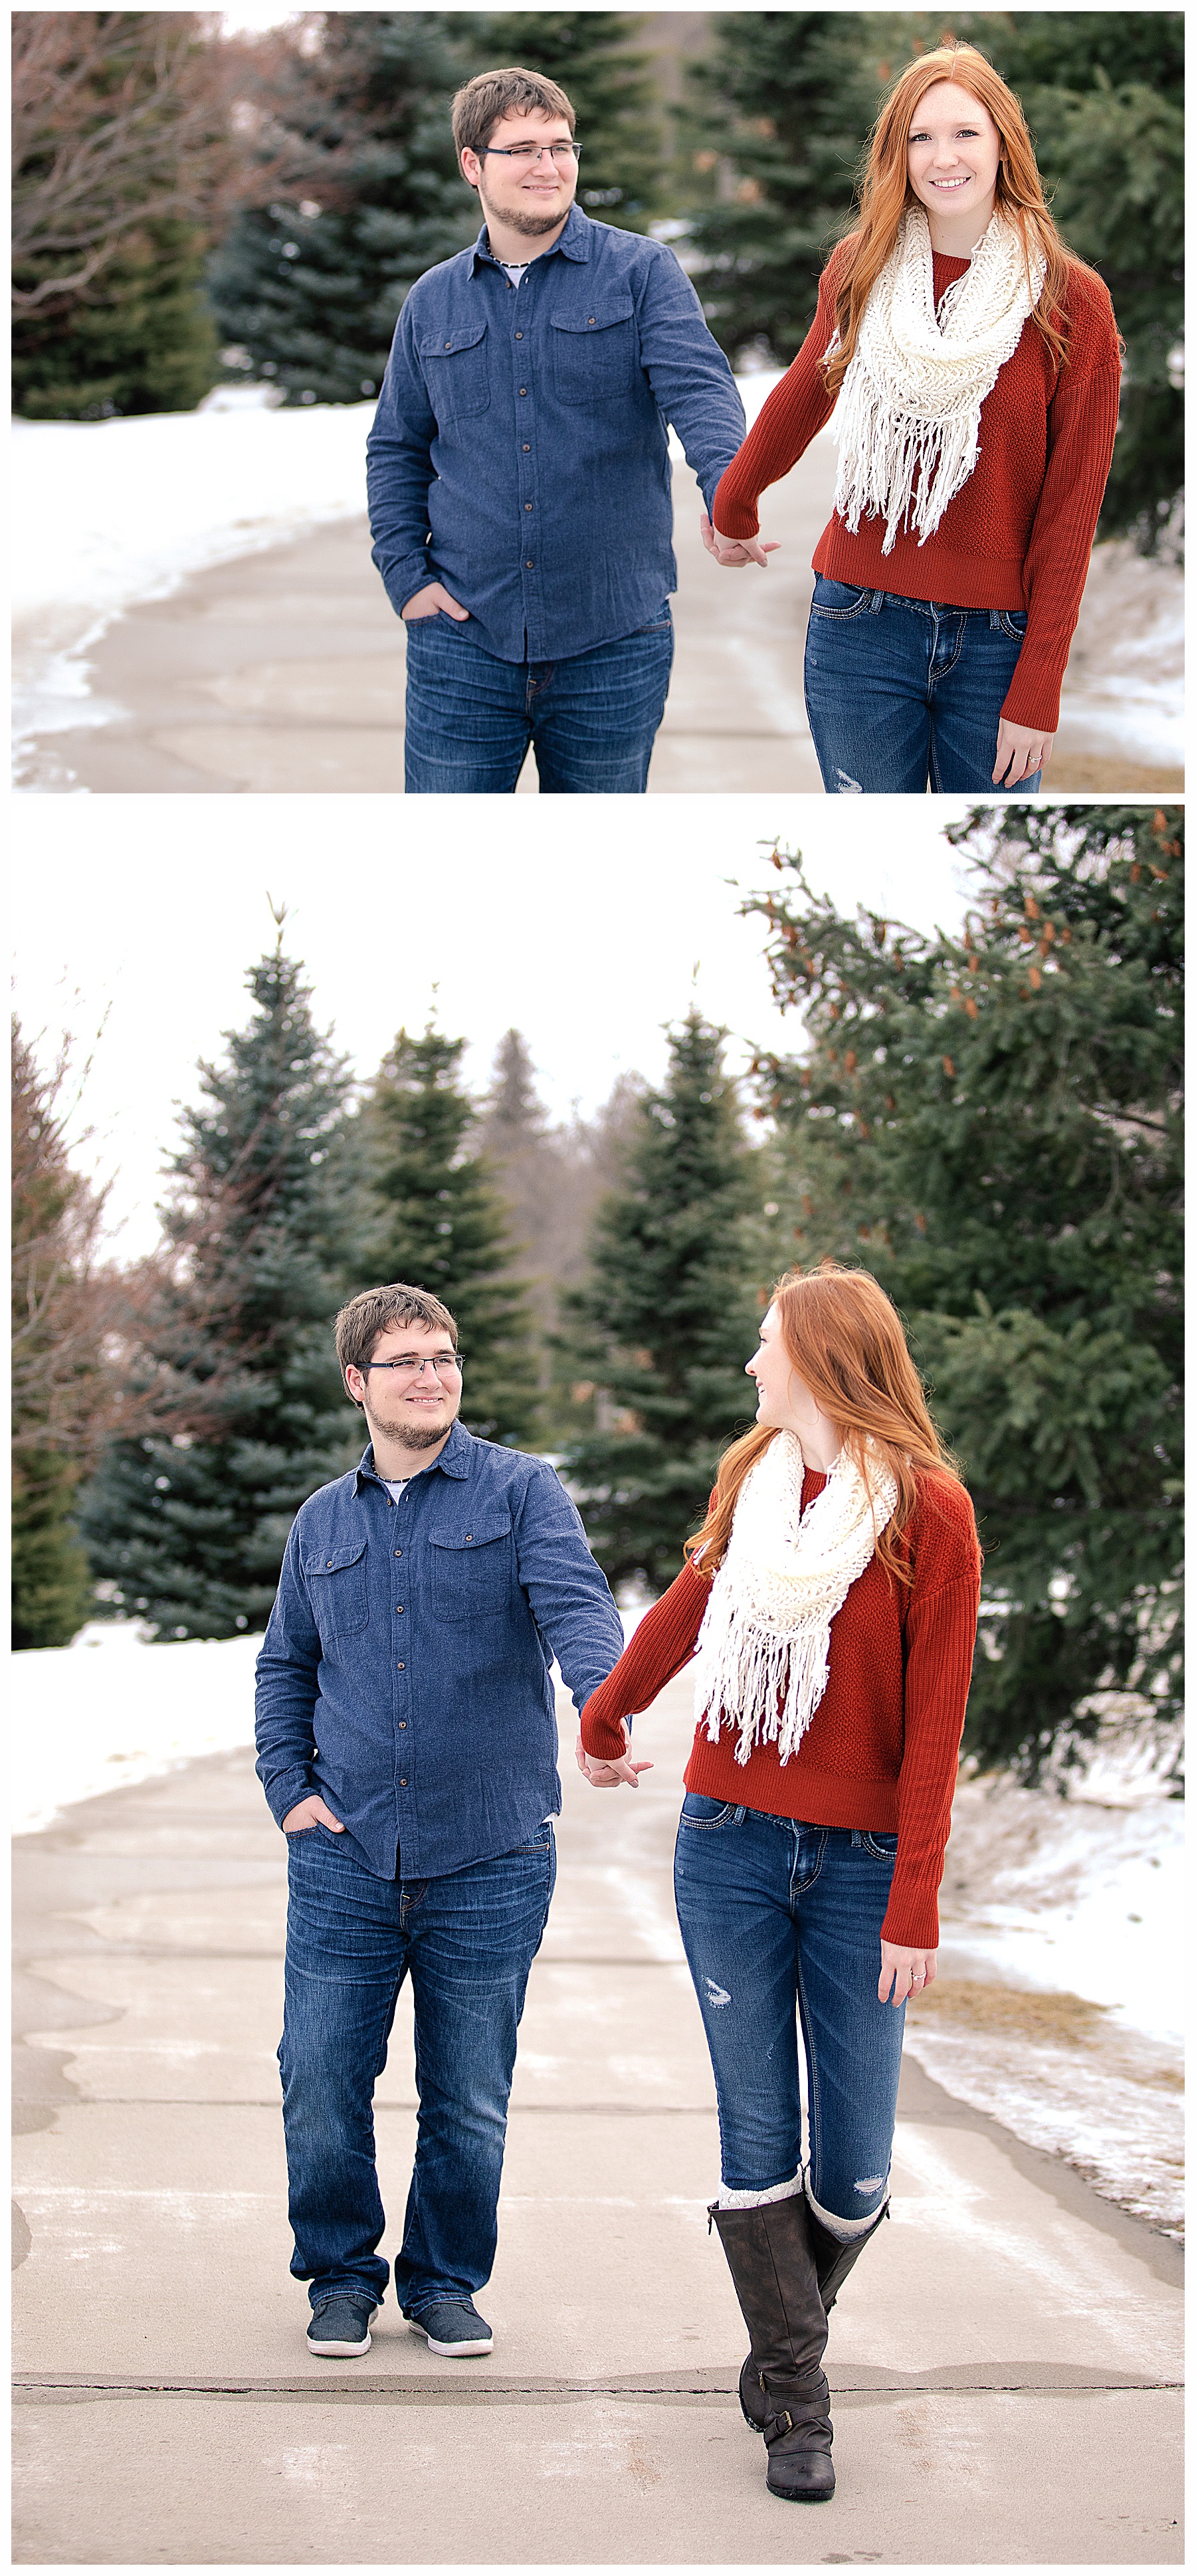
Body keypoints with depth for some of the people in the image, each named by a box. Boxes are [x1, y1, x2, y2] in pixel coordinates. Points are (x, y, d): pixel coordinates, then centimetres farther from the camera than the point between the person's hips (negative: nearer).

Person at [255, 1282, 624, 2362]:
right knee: (321, 2086, 2)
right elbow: (285, 1667, 22)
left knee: (470, 2101, 8)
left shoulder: (521, 1492, 0)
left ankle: (445, 2280, 26)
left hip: (491, 1861, -2)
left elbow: (574, 1604, -17)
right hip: (345, 1859, 2)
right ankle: (342, 2274, 22)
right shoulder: (324, 1521, 11)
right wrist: (289, 1789, 7)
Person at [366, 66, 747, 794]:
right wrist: (406, 576, 4)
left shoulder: (642, 272, 0)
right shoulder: (433, 301, 10)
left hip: (613, 644, -2)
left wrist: (728, 491, -35)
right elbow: (397, 448, 18)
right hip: (464, 638, 2)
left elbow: (698, 387, -14)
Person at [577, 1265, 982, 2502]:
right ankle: (793, 2396, 11)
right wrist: (602, 1717, 40)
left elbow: (935, 1725, -9)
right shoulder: (751, 1480, 7)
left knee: (852, 2167, -1)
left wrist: (914, 1907, -12)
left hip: (858, 1864, -3)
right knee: (758, 2136, 1)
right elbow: (686, 1608, 25)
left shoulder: (927, 1509, -7)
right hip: (729, 1843, 3)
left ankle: (785, 2342, 26)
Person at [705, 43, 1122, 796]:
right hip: (861, 626, 2)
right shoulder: (860, 270, 3)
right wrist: (731, 510, 36)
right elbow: (803, 396, 22)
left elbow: (1070, 511, -5)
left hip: (999, 640, -2)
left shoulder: (1072, 301, -5)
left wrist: (1037, 692, -9)